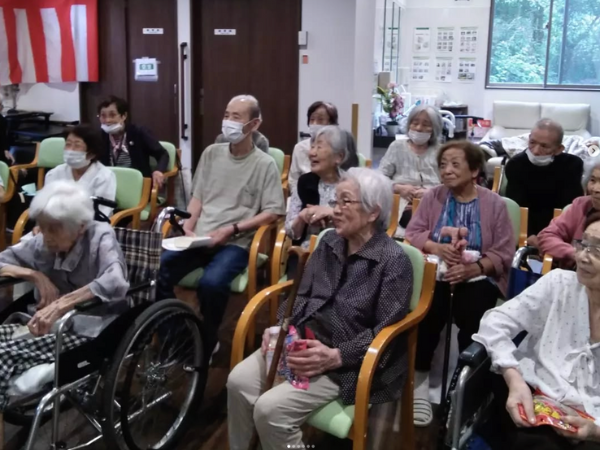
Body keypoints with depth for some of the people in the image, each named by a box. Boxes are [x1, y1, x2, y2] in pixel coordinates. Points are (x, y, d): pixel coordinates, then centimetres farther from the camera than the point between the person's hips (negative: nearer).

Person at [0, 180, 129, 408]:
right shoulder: (43, 243, 1)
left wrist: (60, 305, -41)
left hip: (90, 336, -6)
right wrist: (34, 275, -10)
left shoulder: (100, 238, -15)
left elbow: (115, 283, -34)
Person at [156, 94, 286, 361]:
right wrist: (187, 229, 0)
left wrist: (232, 229, -15)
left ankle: (204, 346, -5)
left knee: (211, 283, -33)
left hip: (236, 243, -4)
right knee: (157, 270, -19)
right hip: (200, 238, 5)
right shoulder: (211, 153, 13)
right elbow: (197, 197, 17)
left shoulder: (265, 164, -1)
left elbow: (273, 212, -7)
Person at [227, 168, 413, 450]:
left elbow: (384, 333, -15)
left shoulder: (393, 261, -12)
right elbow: (302, 296, 13)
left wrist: (335, 357, -24)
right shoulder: (330, 242, 8)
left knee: (270, 409, -22)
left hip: (348, 363, -6)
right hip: (302, 342, 7)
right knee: (238, 381, -14)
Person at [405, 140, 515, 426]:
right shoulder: (433, 196, 9)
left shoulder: (494, 204, 2)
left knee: (471, 317, -30)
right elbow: (412, 233, 3)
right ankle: (419, 382, -17)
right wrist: (436, 247, -17)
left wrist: (473, 268, -18)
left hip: (477, 276, -1)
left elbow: (504, 253, -3)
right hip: (437, 271, 1)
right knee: (427, 310, -30)